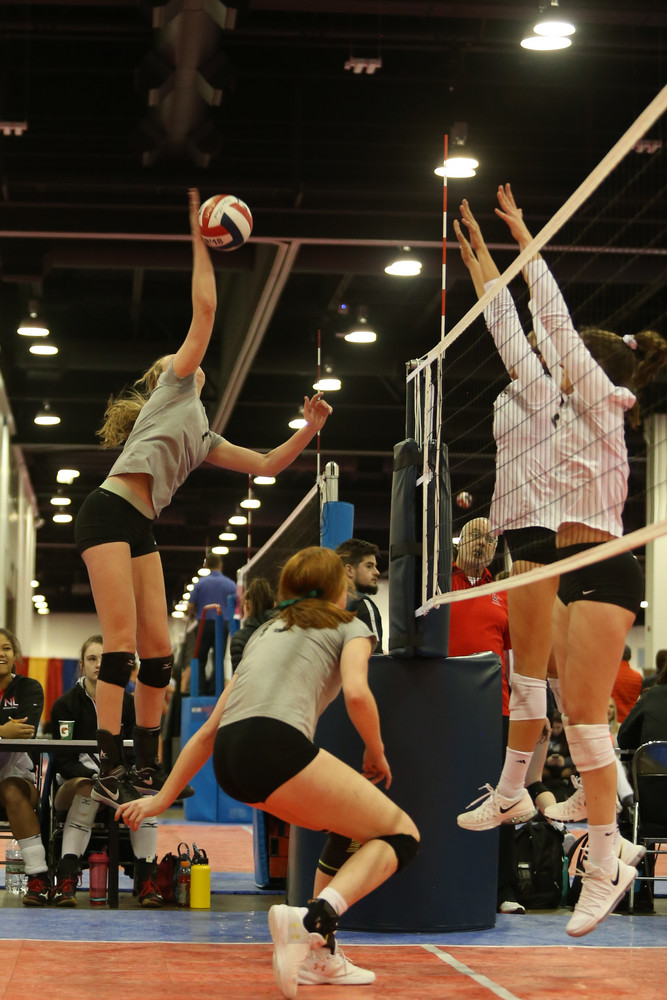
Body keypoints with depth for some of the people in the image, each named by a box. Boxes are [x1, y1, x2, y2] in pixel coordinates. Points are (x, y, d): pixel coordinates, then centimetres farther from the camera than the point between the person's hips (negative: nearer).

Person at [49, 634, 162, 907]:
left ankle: (147, 881, -30)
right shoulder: (65, 704, 3)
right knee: (88, 791, -37)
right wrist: (96, 777, -24)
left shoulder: (128, 704, 8)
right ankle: (65, 881, -44)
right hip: (75, 782, -2)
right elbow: (63, 760, -6)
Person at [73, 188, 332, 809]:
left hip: (139, 530, 8)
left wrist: (308, 430, 18)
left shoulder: (203, 437, 29)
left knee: (158, 651, 2)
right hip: (108, 512, -8)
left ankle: (146, 770, 7)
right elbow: (205, 308, 3)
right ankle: (109, 773, -20)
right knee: (123, 642, -16)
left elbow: (265, 464, 28)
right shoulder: (172, 389, 10)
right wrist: (200, 239, 5)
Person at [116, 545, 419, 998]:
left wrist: (163, 798, 36)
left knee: (350, 825, 26)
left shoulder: (266, 633, 34)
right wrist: (376, 753, 13)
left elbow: (209, 730, 32)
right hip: (278, 744, -7)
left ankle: (318, 951, 14)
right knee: (401, 834, 4)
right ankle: (313, 917, -21)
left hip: (228, 758, 7)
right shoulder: (349, 626, 19)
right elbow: (357, 693, -4)